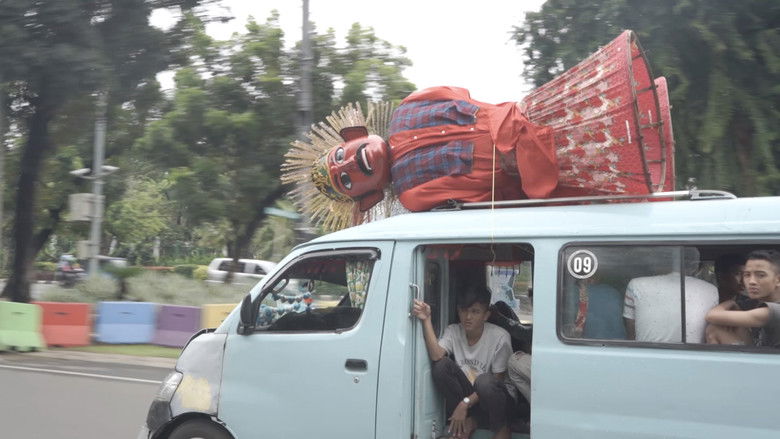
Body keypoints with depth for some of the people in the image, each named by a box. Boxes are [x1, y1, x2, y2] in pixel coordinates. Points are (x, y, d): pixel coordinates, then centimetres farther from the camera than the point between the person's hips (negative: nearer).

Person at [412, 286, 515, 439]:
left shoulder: (500, 337, -15)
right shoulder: (453, 331, -3)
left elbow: (497, 381, -14)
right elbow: (436, 356, -23)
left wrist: (465, 403, -20)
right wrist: (426, 320, -32)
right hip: (466, 394, 3)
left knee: (484, 381, -36)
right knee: (441, 365, -20)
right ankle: (468, 421, -6)